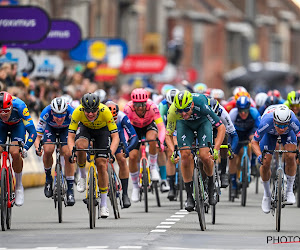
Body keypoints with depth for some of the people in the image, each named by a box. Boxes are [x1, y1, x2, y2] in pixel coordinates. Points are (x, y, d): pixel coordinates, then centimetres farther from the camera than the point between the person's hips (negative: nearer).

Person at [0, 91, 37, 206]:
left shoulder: (19, 106, -39)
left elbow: (32, 132, -36)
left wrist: (25, 148, -46)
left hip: (17, 125, -2)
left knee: (15, 153, -24)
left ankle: (19, 187, -4)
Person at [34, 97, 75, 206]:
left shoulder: (71, 114, -38)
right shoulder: (46, 113, -37)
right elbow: (38, 136, -30)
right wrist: (37, 148, -50)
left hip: (66, 128, 0)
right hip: (50, 128, 0)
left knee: (68, 154, -20)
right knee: (48, 150, -25)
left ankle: (70, 189, -10)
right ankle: (48, 178, 2)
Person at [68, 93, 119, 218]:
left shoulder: (105, 111, -37)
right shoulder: (78, 111, -34)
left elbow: (115, 137, -34)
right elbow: (70, 136, -28)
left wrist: (111, 153, -49)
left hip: (102, 130, -1)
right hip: (85, 128, 1)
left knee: (102, 164, -10)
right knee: (81, 145, -34)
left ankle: (104, 205, 1)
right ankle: (82, 176, -7)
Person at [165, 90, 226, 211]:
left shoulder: (201, 105, -41)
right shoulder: (172, 111, -34)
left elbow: (221, 127, -33)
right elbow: (168, 134, -18)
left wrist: (216, 150, -42)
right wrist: (173, 152, -34)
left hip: (203, 122, -1)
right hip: (184, 124, 1)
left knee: (204, 156, -19)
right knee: (185, 155, -17)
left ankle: (211, 186, 9)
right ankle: (189, 196, -7)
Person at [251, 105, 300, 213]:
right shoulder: (266, 123, -42)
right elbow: (254, 142, -28)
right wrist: (259, 155, -45)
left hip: (288, 133, 0)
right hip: (270, 132, 0)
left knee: (290, 157, -24)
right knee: (265, 163, -10)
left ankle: (289, 190, -4)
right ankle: (267, 194, 17)